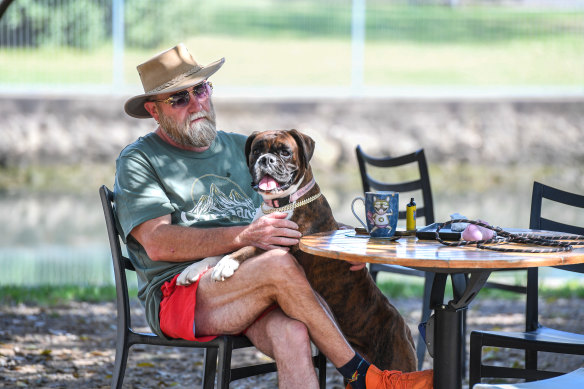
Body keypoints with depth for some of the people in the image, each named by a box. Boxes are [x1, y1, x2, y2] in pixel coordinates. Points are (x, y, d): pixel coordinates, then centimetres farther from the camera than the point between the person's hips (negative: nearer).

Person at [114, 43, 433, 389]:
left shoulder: (242, 148, 24)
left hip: (252, 291, 4)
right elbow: (158, 243, -9)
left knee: (291, 333, -32)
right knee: (280, 262, -30)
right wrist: (245, 236, -20)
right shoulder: (138, 162, 7)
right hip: (178, 295, -4)